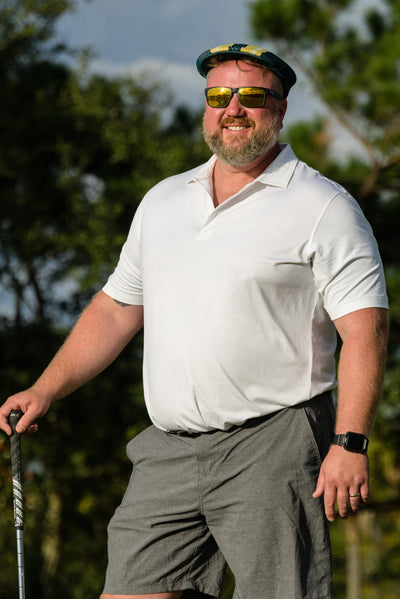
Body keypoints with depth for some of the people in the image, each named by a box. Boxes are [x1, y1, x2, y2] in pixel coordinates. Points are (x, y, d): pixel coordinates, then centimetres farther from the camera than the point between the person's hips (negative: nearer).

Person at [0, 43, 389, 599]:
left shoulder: (323, 207, -2)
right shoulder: (162, 201, 18)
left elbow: (364, 329, -9)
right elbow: (115, 308, 26)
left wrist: (350, 444, -18)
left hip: (271, 450, -6)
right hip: (166, 456, 6)